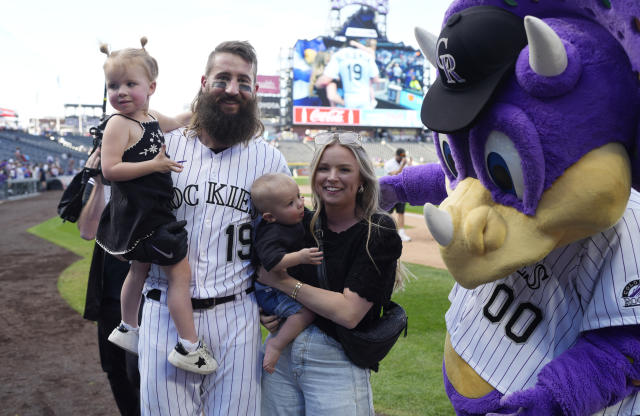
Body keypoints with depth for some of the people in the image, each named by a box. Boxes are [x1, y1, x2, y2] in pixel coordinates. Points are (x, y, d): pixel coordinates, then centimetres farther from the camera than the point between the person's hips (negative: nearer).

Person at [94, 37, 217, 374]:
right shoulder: (119, 124, -17)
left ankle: (127, 329, 45)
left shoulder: (151, 118, 8)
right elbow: (109, 169, -24)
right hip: (139, 213, -10)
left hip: (152, 210, 10)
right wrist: (154, 164, -26)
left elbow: (175, 123, 29)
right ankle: (189, 346, -2)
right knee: (180, 270, -8)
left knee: (140, 268, 25)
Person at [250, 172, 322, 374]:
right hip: (271, 292, -10)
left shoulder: (293, 221, 2)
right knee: (307, 310, -24)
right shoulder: (272, 234, -29)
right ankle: (276, 345, -14)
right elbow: (272, 261, -42)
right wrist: (300, 257, -43)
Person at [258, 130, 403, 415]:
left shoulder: (379, 233, -11)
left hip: (336, 362, -4)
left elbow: (348, 312, -20)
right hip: (281, 354, 5)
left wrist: (283, 282, -15)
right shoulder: (303, 223, 2)